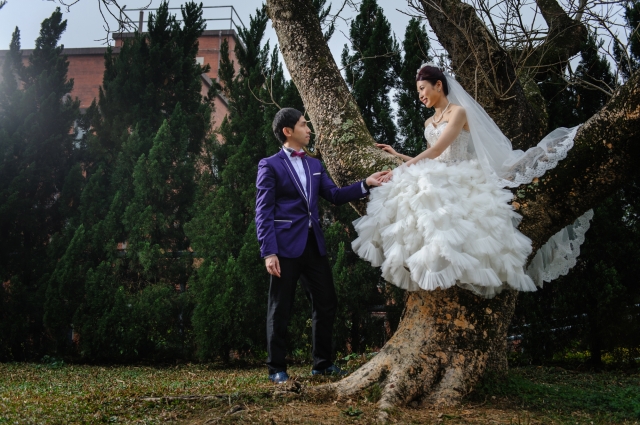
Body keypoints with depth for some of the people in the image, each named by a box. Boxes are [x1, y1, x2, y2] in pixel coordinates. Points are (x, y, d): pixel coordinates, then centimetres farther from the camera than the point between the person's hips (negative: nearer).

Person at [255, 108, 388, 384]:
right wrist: (268, 252, -16)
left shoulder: (314, 165, 17)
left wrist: (366, 184, -1)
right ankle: (276, 368, 13)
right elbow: (264, 212, -8)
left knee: (326, 303, 9)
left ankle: (322, 363, 22)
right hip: (286, 245, -6)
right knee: (280, 309, 2)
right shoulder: (270, 165, -3)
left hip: (314, 244, 7)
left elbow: (334, 195, 11)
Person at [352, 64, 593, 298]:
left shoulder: (458, 112, -2)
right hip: (437, 180, 7)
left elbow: (436, 150, -13)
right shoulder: (429, 123, 23)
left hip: (460, 181, -7)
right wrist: (398, 155, 19)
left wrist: (399, 170, -16)